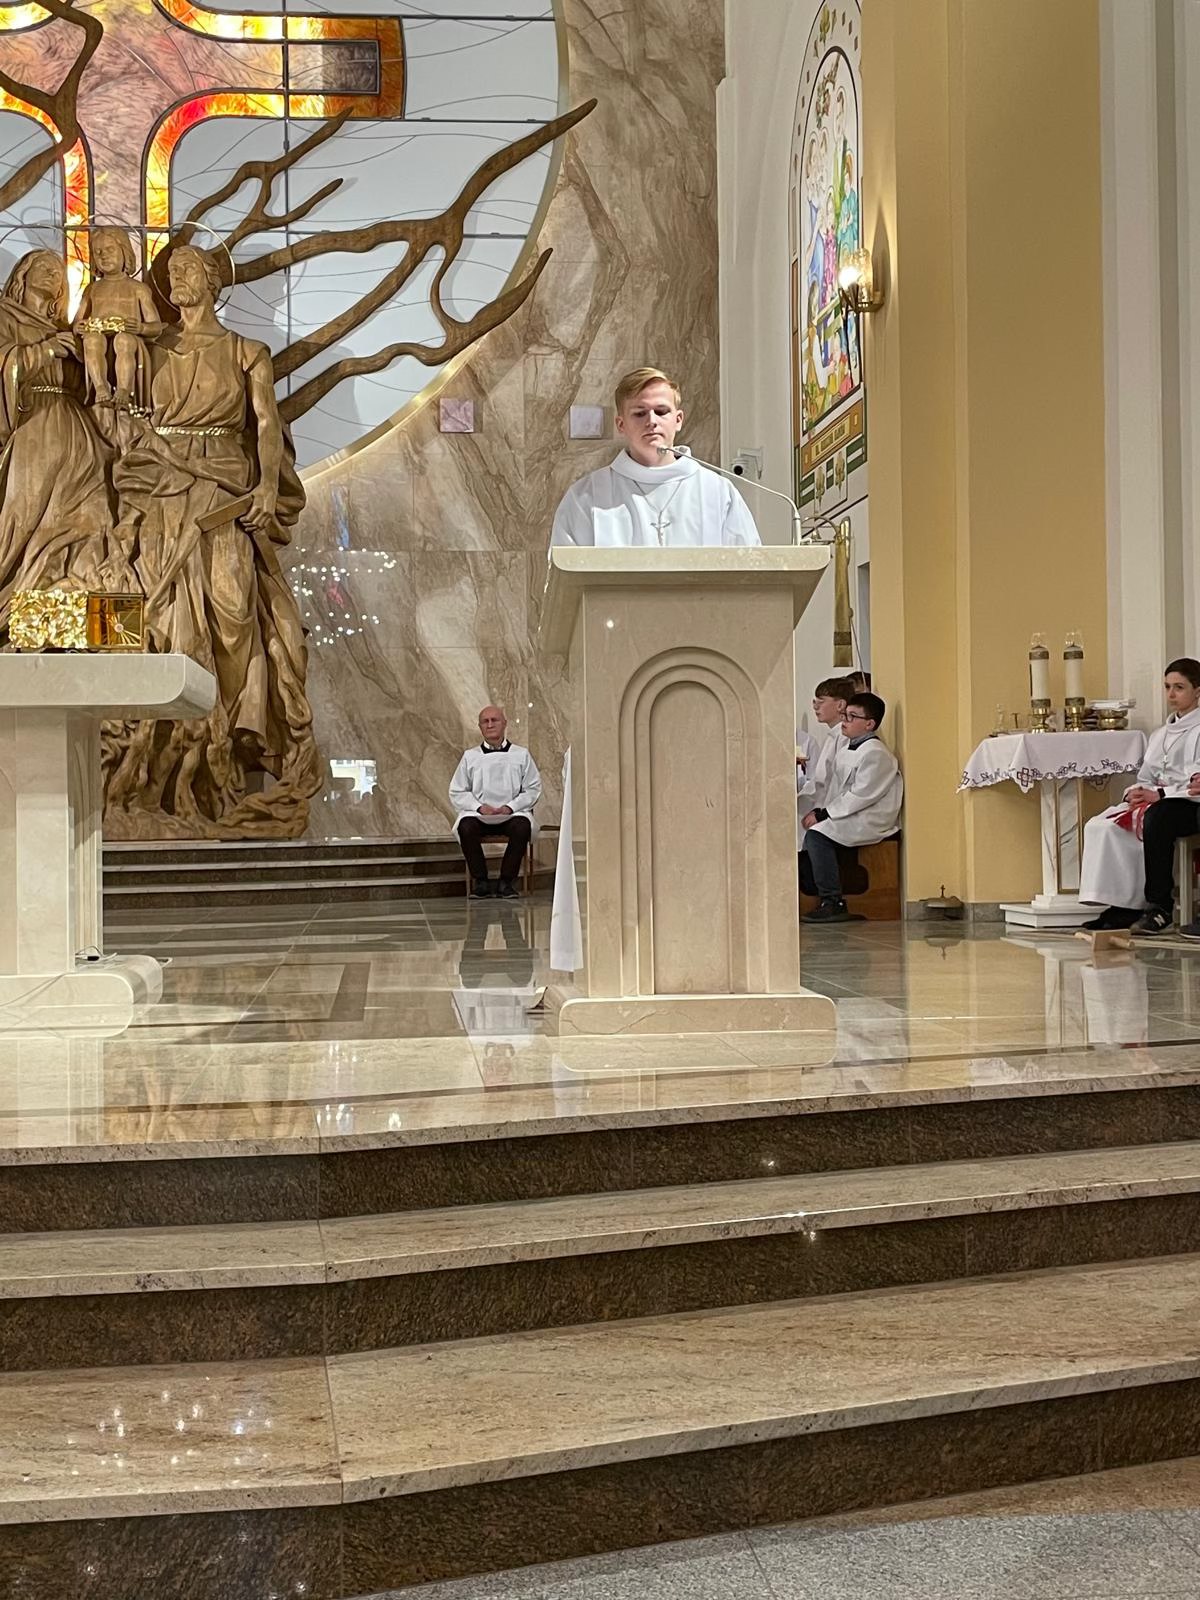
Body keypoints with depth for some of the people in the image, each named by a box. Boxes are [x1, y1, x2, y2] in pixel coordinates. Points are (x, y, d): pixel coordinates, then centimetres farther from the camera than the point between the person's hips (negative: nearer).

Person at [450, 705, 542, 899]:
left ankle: (507, 881, -20)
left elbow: (533, 789, 7)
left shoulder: (521, 754, 12)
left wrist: (510, 807, -10)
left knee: (522, 826, -35)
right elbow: (457, 793, 11)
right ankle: (480, 881, -19)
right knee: (466, 827, -33)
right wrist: (479, 807, -8)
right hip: (479, 815, 1)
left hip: (513, 813, -1)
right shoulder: (470, 756, 15)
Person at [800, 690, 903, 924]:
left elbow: (860, 796, -20)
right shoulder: (847, 745, 15)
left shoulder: (875, 754, -14)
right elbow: (834, 787, 16)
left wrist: (823, 815, -19)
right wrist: (818, 810, 0)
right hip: (847, 817, 9)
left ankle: (833, 904, -23)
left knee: (816, 835, -26)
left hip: (870, 823, -9)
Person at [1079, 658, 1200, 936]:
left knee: (1156, 818, -40)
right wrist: (1136, 791, 0)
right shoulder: (1160, 735, 27)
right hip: (1155, 802, 8)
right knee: (1101, 826, -17)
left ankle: (1160, 910, -34)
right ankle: (1123, 906, -20)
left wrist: (1159, 794, -18)